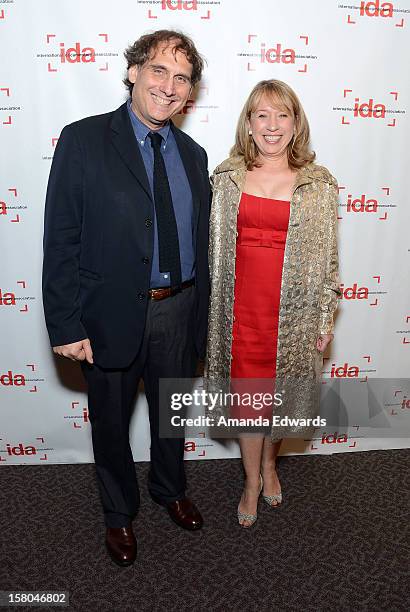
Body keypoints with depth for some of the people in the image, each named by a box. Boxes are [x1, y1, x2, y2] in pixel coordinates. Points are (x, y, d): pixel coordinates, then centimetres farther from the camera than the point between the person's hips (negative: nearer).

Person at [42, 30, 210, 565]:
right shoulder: (83, 140, -8)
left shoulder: (193, 155, 6)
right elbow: (60, 241, -11)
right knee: (111, 422, 16)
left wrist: (200, 318, 8)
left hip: (179, 310, 4)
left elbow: (200, 244, 9)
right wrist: (66, 326, -15)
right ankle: (119, 512, 44)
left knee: (172, 414, 22)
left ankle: (170, 489, 51)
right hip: (112, 315, -3)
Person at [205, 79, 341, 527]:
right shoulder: (226, 177, 2)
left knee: (282, 393, 13)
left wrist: (326, 317, 1)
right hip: (240, 305, 1)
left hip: (294, 309, 0)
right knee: (247, 393, 11)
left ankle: (269, 462, 43)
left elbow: (328, 255, 2)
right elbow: (212, 246, 5)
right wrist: (209, 308, 5)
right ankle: (252, 481, 34)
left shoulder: (320, 185, -1)